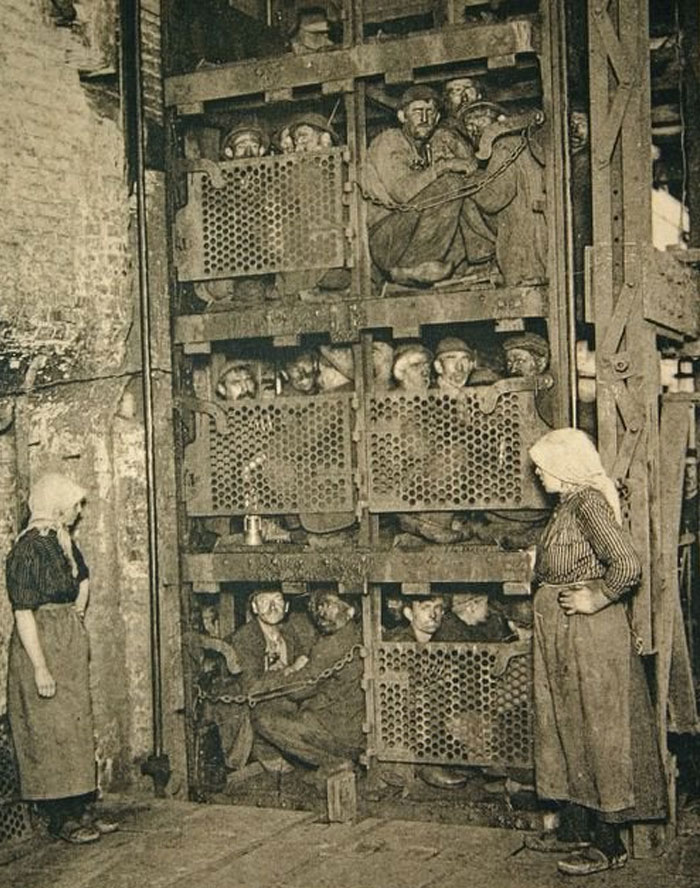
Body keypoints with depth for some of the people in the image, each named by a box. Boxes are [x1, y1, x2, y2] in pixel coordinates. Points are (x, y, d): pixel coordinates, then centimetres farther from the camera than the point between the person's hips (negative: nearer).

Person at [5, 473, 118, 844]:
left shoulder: (64, 542, 9)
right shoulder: (28, 549, -18)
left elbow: (83, 579, 29)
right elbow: (23, 613, -22)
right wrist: (40, 669, -24)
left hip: (71, 646, 9)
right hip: (42, 646, -9)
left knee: (78, 727, 13)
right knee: (50, 732, -1)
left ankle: (83, 810, 22)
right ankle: (62, 820, 8)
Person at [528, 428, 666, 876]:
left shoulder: (589, 502, -17)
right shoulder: (569, 504, 12)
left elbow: (627, 564, -29)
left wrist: (595, 600, -19)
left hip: (589, 634, -10)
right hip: (562, 635, 10)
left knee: (598, 729, -4)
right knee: (567, 726, 16)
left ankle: (609, 843, 4)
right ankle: (576, 825, 27)